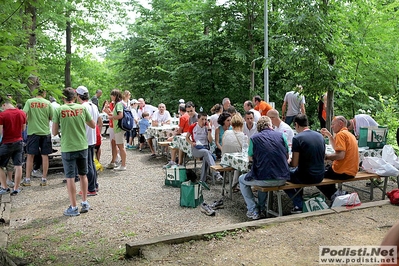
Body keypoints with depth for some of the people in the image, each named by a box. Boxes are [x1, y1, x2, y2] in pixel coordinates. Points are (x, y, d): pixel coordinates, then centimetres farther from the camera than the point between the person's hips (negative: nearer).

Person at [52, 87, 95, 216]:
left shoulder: (59, 110, -8)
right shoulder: (82, 108, -1)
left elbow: (54, 132, -4)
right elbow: (93, 125, 7)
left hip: (67, 148, -3)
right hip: (82, 146, 3)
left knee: (70, 177, 5)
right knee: (83, 175, 16)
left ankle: (73, 208, 11)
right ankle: (85, 203, 24)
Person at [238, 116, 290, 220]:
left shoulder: (254, 138, -1)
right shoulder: (281, 135, 4)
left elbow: (250, 158, 13)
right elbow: (287, 157, 15)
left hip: (264, 180, -4)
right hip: (282, 179, 4)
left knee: (242, 179, 25)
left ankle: (253, 211, 17)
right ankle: (262, 208, 35)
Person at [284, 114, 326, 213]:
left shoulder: (297, 138, -15)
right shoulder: (320, 136, 4)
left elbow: (294, 164, -16)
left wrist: (288, 162, 7)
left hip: (307, 177, -7)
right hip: (320, 176, 7)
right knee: (296, 172, 33)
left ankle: (299, 205, 10)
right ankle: (300, 201, 34)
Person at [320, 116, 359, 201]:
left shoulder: (341, 134, -15)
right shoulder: (349, 134, 14)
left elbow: (340, 155, -25)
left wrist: (326, 156, -13)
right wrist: (329, 135, 17)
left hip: (343, 172, -9)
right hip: (352, 171, 9)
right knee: (326, 169, 31)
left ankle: (334, 195, -1)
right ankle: (336, 194, 20)